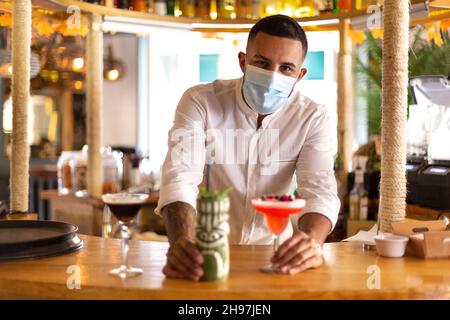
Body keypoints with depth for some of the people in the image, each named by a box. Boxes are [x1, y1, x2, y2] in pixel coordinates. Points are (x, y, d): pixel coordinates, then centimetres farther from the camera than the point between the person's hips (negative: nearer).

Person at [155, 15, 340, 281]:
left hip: (274, 254, 0)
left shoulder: (314, 119, -8)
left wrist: (311, 240, -42)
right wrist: (182, 242, -43)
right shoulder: (200, 102, -12)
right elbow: (180, 178, -24)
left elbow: (319, 190, -20)